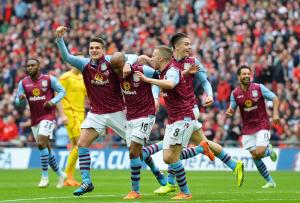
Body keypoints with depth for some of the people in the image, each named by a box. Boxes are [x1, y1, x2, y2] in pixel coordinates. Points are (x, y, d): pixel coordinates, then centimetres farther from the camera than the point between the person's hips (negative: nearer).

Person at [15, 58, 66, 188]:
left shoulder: (49, 79, -4)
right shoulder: (23, 83, 6)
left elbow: (62, 91, 4)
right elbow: (19, 103, 6)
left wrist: (53, 101, -13)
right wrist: (21, 99, -18)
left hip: (48, 116, -5)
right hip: (35, 119, 5)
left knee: (41, 143, -21)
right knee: (46, 148, 9)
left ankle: (44, 176, -12)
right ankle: (60, 174, 26)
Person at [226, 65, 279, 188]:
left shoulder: (259, 88, -8)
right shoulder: (235, 93, -2)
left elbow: (274, 98, -1)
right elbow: (232, 109, 7)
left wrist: (275, 113, -13)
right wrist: (229, 112, -18)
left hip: (262, 125, -3)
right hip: (247, 129, 3)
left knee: (259, 153, -20)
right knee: (255, 157, -1)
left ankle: (269, 150, 17)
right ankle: (270, 182, 15)